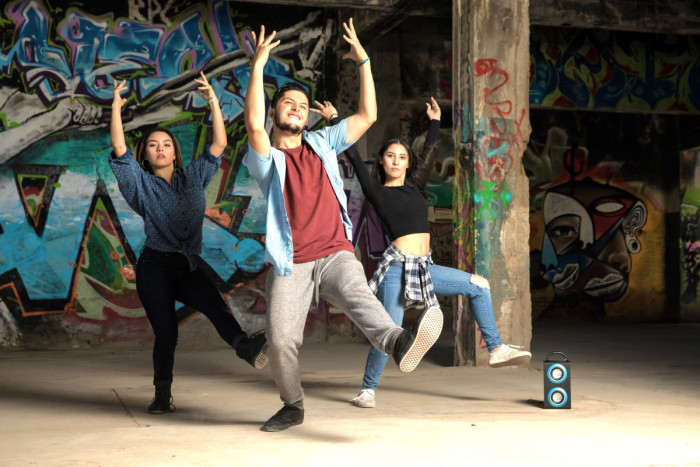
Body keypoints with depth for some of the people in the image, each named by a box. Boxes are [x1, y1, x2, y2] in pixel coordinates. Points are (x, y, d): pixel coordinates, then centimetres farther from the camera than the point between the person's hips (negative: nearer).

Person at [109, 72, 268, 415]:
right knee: (166, 332, -8)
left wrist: (213, 101, 0)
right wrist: (116, 109, -12)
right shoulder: (141, 183, 8)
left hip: (189, 266, 2)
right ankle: (163, 395, 8)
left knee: (214, 304, -27)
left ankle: (244, 346, -52)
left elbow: (219, 145, 7)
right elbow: (119, 149, -6)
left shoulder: (193, 177, 14)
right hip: (155, 266, -2)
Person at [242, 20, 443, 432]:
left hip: (336, 253, 1)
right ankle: (293, 406, 18)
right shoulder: (265, 159, 5)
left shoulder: (322, 144, 17)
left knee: (359, 298, -30)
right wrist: (258, 66, -20)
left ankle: (398, 343, -59)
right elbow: (255, 126, -18)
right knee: (281, 341, -6)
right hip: (291, 264, -1)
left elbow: (367, 116, 11)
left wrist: (364, 62, 6)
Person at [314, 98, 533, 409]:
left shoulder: (414, 187, 15)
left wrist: (435, 121, 34)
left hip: (424, 267, 6)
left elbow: (430, 151, 26)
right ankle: (368, 390, 3)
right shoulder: (377, 192, 1)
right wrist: (334, 121, -2)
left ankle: (495, 350, 10)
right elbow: (353, 156, -3)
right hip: (397, 265, -6)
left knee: (479, 286, 4)